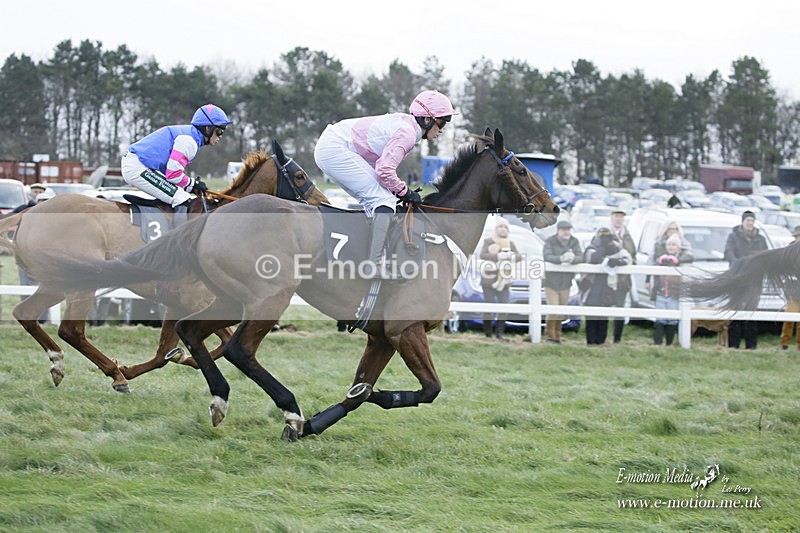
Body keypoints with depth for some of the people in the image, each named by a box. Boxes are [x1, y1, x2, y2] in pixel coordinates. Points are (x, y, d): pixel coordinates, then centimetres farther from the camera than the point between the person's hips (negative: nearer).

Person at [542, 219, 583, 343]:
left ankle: (557, 336, 20)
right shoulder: (550, 241, -9)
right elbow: (546, 256, -24)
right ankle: (549, 336, -2)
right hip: (551, 281, -4)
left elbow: (581, 257, -10)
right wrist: (561, 258, -39)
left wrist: (572, 259, -33)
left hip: (565, 282, 4)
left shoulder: (574, 242, 1)